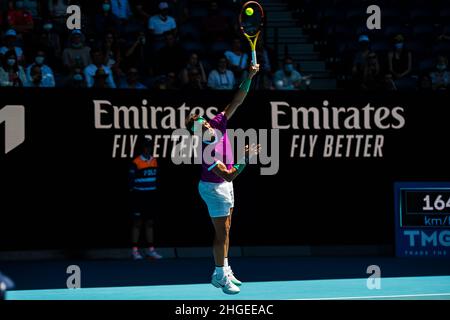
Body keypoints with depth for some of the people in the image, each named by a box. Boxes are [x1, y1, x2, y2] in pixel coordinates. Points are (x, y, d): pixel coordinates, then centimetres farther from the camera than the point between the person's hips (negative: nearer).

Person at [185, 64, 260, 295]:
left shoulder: (218, 124, -14)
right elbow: (228, 175, -36)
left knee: (225, 230, 16)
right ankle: (220, 276, 9)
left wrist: (249, 77, -26)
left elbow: (237, 102, -15)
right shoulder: (207, 153, -33)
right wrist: (246, 158, -44)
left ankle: (224, 269, 28)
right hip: (213, 188, -8)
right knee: (222, 233, -2)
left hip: (225, 187, 8)